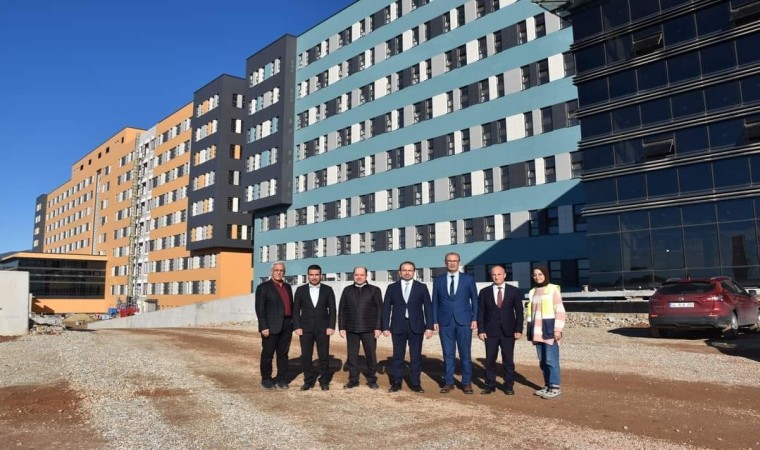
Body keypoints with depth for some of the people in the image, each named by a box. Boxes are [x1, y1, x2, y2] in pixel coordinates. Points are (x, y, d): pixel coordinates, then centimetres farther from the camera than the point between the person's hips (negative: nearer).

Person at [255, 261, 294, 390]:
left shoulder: (288, 287, 15)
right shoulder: (263, 287, -2)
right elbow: (260, 308, -9)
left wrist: (293, 323, 8)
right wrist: (264, 327, -15)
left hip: (286, 326, 5)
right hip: (271, 326, -5)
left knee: (283, 354, 9)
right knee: (268, 354, 3)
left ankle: (282, 379, 17)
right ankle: (266, 379, 15)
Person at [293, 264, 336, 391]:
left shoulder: (328, 290, 3)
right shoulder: (300, 290, 5)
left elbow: (332, 309, 2)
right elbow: (296, 310, 4)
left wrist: (331, 327, -7)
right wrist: (297, 327, -5)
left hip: (323, 329, -1)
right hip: (305, 328, 1)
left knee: (324, 356, 2)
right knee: (305, 356, 2)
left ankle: (324, 381, 15)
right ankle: (308, 381, 15)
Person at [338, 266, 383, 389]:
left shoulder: (374, 290, 3)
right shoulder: (347, 290, 9)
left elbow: (379, 310, 0)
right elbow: (342, 310, 8)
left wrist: (378, 327, -7)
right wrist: (341, 327, 1)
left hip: (369, 329, -2)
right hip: (351, 329, 2)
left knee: (371, 355, 4)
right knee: (352, 356, 5)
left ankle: (372, 380, 16)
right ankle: (353, 380, 16)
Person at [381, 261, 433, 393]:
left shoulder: (421, 287, 4)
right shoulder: (392, 288, 5)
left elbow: (428, 308, 2)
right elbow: (386, 308, 4)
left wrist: (429, 327, -5)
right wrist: (385, 327, -3)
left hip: (416, 327, 0)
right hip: (398, 327, 0)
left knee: (416, 357, 4)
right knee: (398, 356, 6)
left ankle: (415, 383, 14)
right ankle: (396, 383, 16)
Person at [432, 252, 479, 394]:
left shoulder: (468, 279, 4)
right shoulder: (438, 280, 7)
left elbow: (475, 300, 6)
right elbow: (435, 302, 8)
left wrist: (474, 319, -2)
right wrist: (435, 321, 2)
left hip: (464, 321, -1)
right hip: (445, 322, 1)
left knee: (465, 354, 3)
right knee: (448, 354, 5)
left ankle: (466, 383, 14)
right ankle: (448, 382, 15)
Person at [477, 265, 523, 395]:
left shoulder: (514, 291, 3)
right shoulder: (484, 292, 4)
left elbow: (519, 311, 2)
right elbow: (480, 312, 3)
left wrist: (519, 329, -5)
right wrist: (481, 330, -4)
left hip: (508, 331, 0)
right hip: (490, 331, 1)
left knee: (508, 360, 4)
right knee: (490, 360, 4)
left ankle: (509, 385, 15)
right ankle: (490, 385, 14)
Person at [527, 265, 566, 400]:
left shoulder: (553, 289, -5)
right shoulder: (533, 292, 13)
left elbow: (560, 311, -9)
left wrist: (558, 329, -15)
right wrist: (530, 330, 12)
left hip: (549, 330, -6)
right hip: (538, 331, 6)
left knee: (551, 360, -7)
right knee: (542, 361, 10)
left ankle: (555, 387, 2)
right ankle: (547, 385, 19)